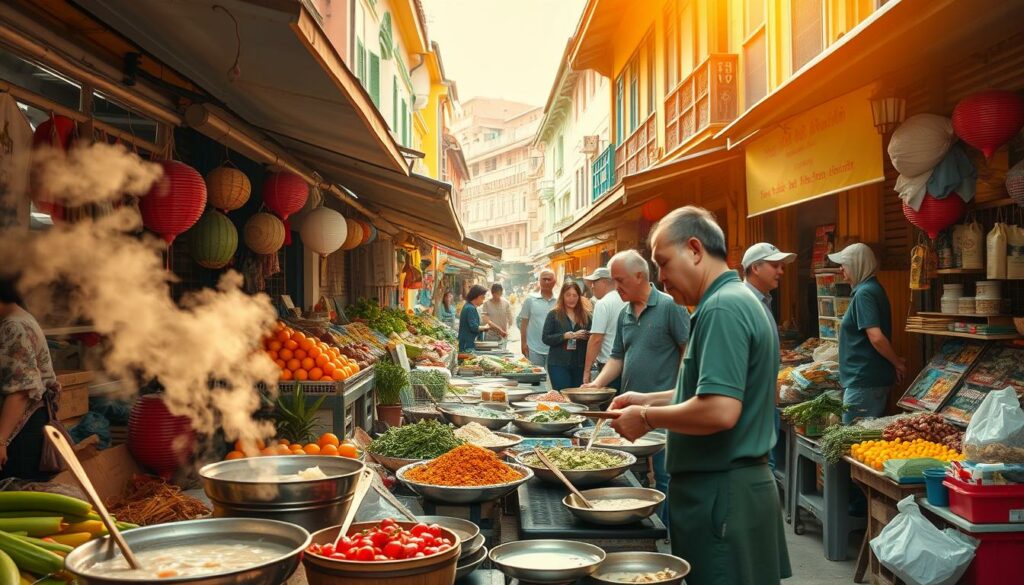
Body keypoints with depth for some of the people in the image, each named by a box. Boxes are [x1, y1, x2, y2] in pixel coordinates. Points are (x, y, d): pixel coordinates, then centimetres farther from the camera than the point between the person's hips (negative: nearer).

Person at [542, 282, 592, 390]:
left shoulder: (585, 315, 10)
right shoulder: (554, 315, 2)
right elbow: (546, 338, -4)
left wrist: (586, 336, -12)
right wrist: (565, 336, -17)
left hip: (580, 365, 3)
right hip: (558, 364, -3)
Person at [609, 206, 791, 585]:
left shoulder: (722, 308, -19)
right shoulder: (739, 299, 13)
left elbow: (719, 411, -28)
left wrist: (647, 418, -15)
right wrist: (651, 400, 15)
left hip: (722, 493, -10)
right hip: (743, 481, 10)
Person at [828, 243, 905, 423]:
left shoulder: (864, 293, -17)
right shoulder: (873, 288, 14)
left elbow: (876, 337, -25)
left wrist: (898, 364, -14)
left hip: (863, 382, -10)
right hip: (876, 378, 10)